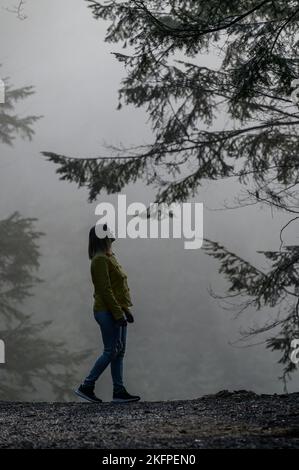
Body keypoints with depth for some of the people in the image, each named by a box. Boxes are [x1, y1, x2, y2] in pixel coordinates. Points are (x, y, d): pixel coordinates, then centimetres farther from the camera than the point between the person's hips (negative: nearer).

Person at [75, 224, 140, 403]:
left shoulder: (110, 257, 17)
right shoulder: (100, 259, -14)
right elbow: (105, 290, -19)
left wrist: (126, 310, 17)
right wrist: (118, 313, -21)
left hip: (117, 311, 10)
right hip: (108, 312, -10)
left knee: (120, 352, 8)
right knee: (111, 352, -7)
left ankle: (119, 391, 10)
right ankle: (86, 387, 1)